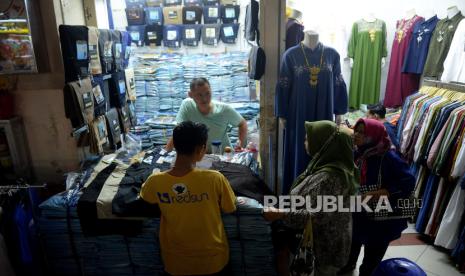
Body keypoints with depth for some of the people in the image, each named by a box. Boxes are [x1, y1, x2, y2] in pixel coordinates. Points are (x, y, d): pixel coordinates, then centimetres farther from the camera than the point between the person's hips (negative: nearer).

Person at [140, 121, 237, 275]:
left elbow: (145, 197, 4)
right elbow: (229, 209, -9)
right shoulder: (215, 179, -28)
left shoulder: (155, 182, -21)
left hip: (175, 261, 1)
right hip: (212, 259, -1)